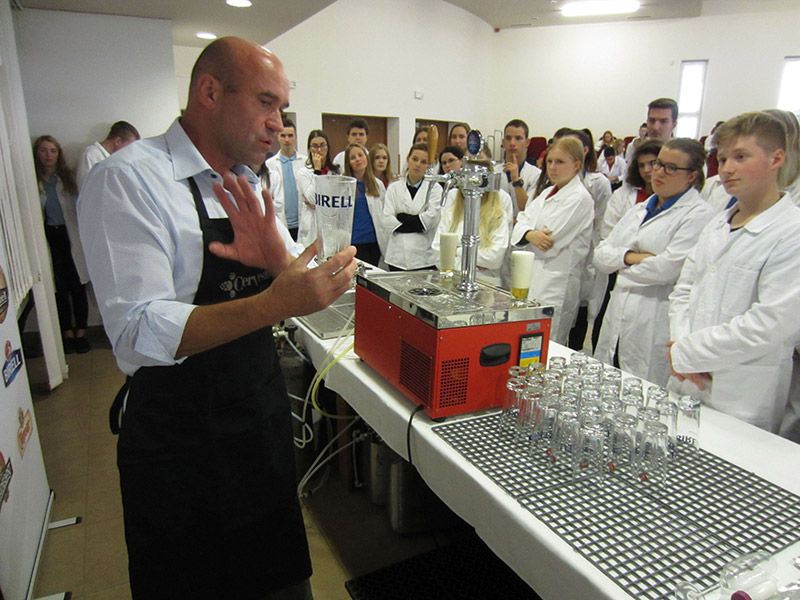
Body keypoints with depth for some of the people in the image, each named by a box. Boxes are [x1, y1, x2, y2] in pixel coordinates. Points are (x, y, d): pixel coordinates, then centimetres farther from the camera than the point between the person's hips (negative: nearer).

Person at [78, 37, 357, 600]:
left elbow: (304, 280, 5)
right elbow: (139, 334, -25)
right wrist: (276, 303, -36)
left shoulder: (247, 186, 7)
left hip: (264, 413, 7)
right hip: (179, 437, -6)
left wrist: (278, 258, -17)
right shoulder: (129, 179, -16)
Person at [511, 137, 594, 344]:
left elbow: (550, 243, -16)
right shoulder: (547, 192, 17)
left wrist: (527, 235, 2)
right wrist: (530, 234, -15)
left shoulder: (580, 198, -9)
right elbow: (522, 221, 7)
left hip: (557, 284, -8)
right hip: (532, 278, 8)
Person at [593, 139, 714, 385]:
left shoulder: (698, 215, -6)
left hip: (655, 330, -6)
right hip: (617, 321, 7)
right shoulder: (639, 210, 16)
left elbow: (667, 268, -17)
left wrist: (621, 265, -3)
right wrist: (631, 257, -9)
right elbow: (600, 254, 10)